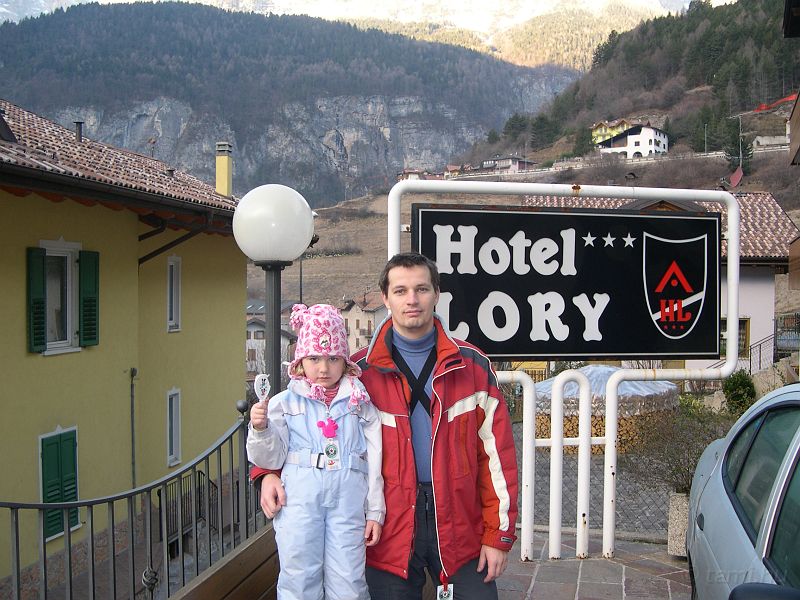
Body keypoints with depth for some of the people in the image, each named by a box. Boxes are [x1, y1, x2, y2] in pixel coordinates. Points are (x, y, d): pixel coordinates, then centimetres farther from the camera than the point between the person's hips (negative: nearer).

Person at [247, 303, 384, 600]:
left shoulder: (360, 403, 9)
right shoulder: (284, 403, 7)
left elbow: (373, 461, 9)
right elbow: (271, 458, 8)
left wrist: (375, 511, 7)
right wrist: (260, 428, -10)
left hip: (348, 499, 0)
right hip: (300, 497, 0)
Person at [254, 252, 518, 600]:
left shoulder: (473, 366, 1)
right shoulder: (360, 371, -1)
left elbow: (496, 454, 1)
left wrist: (499, 535, -1)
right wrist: (270, 473, -10)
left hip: (462, 531, 1)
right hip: (391, 534, 0)